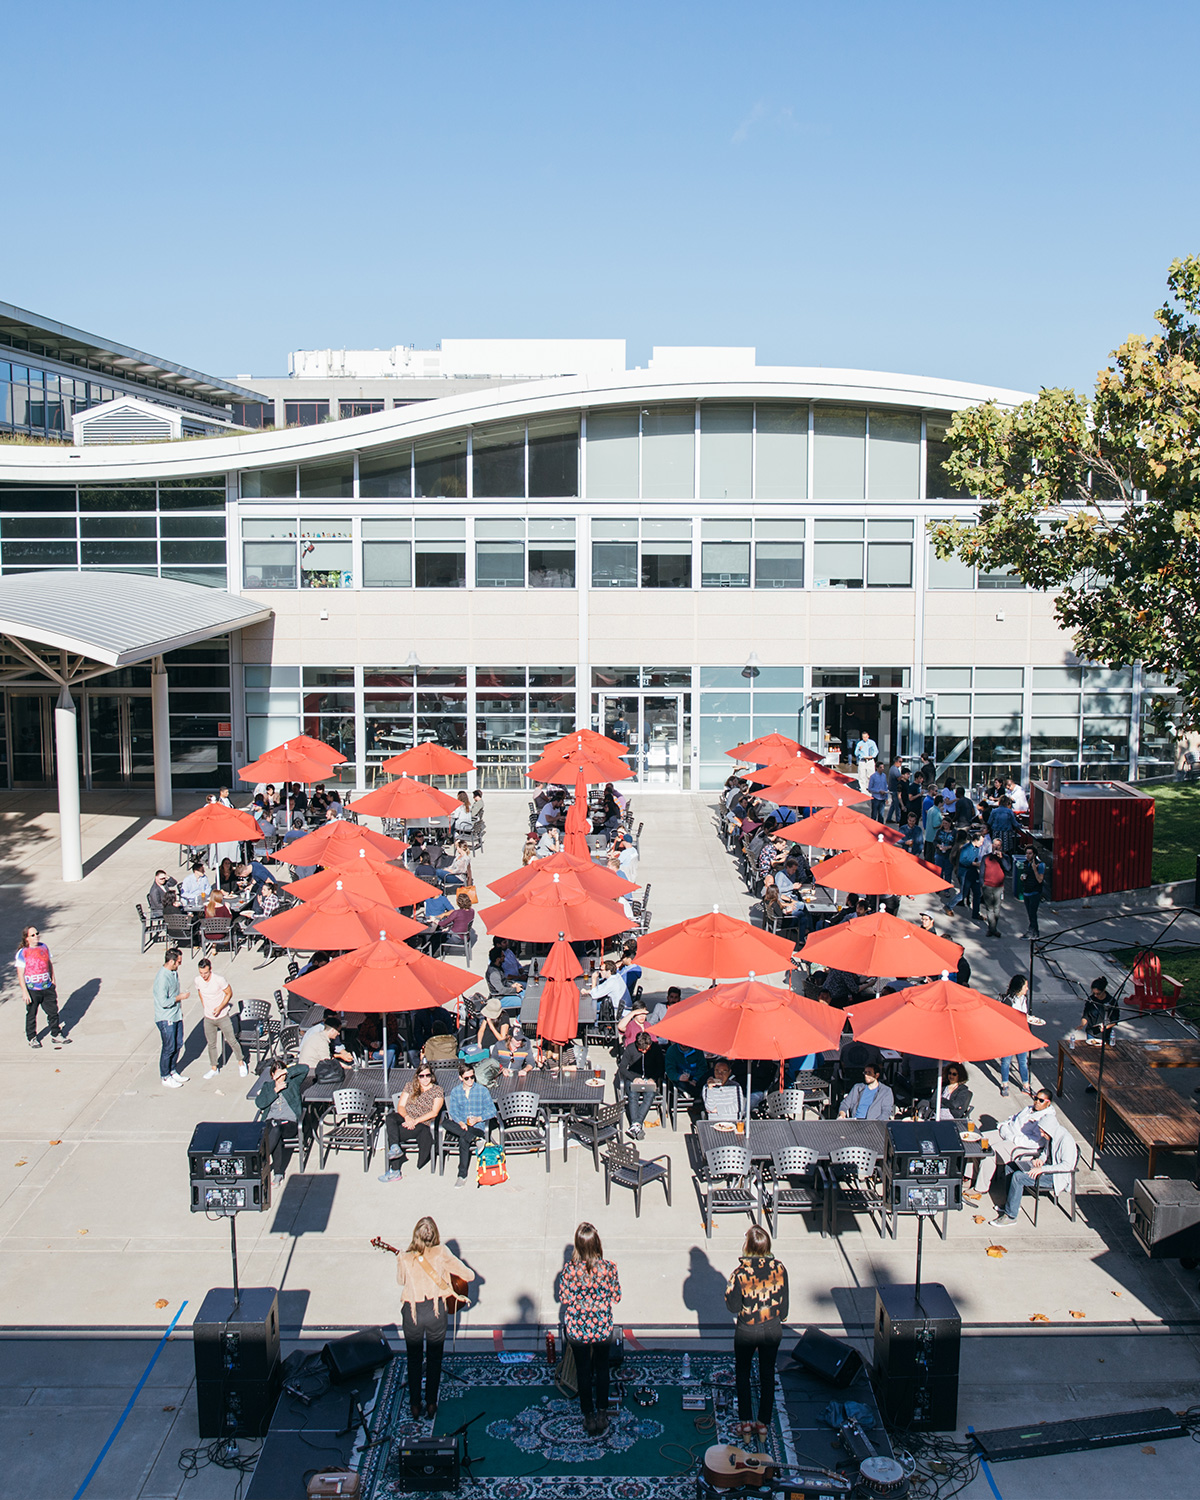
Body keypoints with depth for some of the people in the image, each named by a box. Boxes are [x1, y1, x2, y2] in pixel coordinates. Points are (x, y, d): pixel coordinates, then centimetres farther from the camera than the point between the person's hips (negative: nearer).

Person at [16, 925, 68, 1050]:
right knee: (31, 1015, 9)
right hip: (32, 989, -5)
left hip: (47, 987, 5)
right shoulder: (23, 953, -13)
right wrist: (24, 992, -15)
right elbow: (20, 974, -12)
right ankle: (32, 1038, 26)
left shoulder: (44, 947, 3)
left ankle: (56, 1035, 26)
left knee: (53, 1011, 10)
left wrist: (53, 980, 17)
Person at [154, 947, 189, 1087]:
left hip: (176, 1015, 9)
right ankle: (165, 1077, 17)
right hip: (166, 1019, -9)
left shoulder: (174, 972, 3)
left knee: (178, 1044, 17)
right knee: (169, 1048, 2)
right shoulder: (162, 978, -26)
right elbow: (164, 1002, -27)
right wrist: (180, 997, -17)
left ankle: (172, 1071, 34)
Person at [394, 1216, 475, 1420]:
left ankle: (415, 1407, 25)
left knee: (414, 1360, 17)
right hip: (436, 1310, 0)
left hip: (412, 1312, 0)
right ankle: (431, 1405, 26)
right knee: (434, 1359, 18)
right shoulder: (441, 1254, -15)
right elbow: (469, 1275, -9)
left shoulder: (406, 1259, -14)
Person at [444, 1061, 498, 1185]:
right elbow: (453, 1111, 4)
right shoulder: (455, 1091, 11)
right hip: (461, 1126, 3)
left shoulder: (482, 1090, 4)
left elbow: (492, 1111, 2)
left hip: (478, 1127, -3)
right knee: (447, 1123, -30)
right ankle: (475, 1139, -37)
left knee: (463, 1140, -34)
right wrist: (460, 1123, -16)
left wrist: (478, 1119, -14)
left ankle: (462, 1175, -24)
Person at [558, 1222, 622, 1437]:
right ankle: (602, 1414, 34)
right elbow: (616, 1296, -7)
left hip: (577, 1329, -1)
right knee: (602, 1370, 23)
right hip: (603, 1328, 1)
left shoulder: (569, 1269, -22)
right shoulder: (608, 1268, -20)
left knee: (583, 1372, 19)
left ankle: (589, 1418, 30)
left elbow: (563, 1299, -10)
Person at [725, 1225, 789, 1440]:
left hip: (746, 1331, -3)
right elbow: (784, 1300, -2)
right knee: (767, 1374, 19)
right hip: (773, 1329, 3)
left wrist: (729, 1286, -5)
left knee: (742, 1374, 18)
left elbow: (734, 1307, -17)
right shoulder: (779, 1268, -15)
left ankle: (745, 1424, 22)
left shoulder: (741, 1272, -25)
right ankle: (763, 1424, 28)